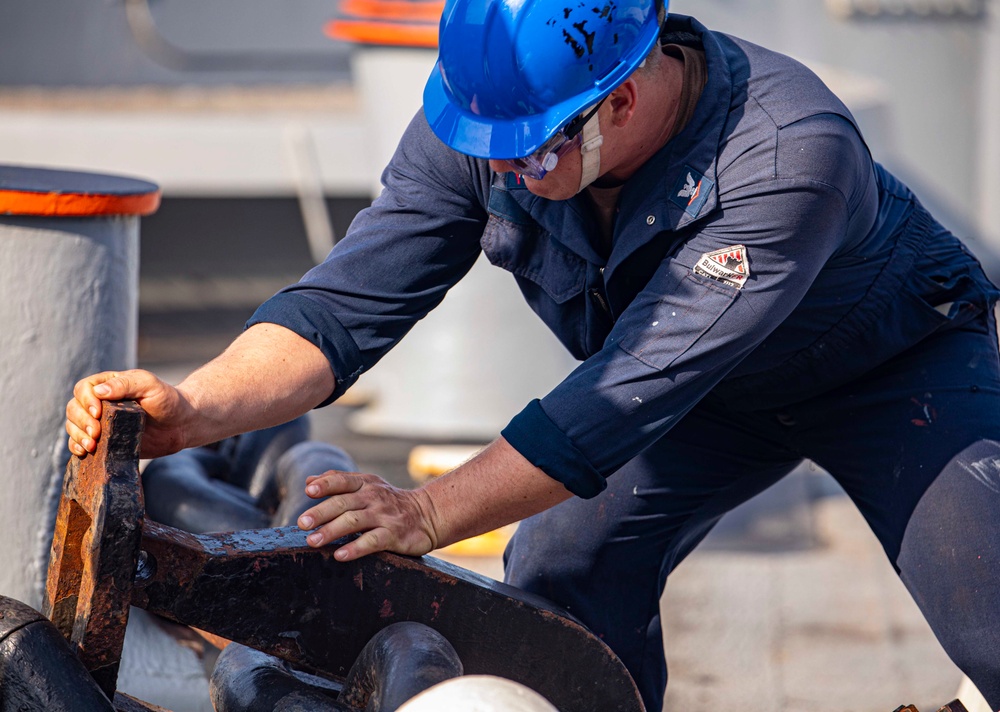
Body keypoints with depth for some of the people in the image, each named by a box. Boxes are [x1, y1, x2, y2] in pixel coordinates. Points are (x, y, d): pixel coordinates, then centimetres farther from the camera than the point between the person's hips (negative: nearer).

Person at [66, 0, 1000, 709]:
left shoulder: (791, 155, -42)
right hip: (695, 386, 5)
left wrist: (432, 512, -48)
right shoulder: (480, 119, -26)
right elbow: (348, 302, -27)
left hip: (897, 366, -4)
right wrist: (194, 409, -45)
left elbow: (636, 391, -44)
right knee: (563, 573, -14)